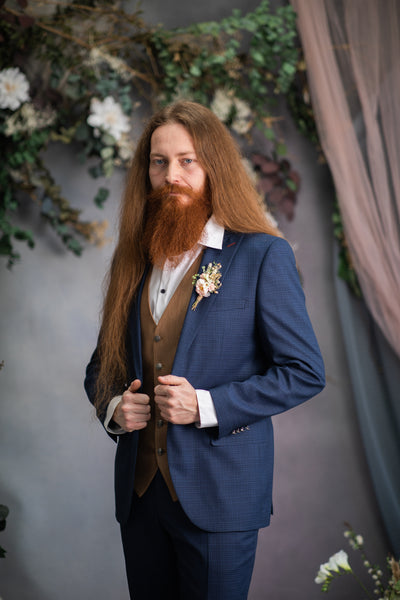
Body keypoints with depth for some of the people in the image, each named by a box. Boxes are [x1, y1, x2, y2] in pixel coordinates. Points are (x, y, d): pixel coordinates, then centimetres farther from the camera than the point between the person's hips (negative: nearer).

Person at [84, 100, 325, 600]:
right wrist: (113, 406, -5)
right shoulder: (133, 258, 9)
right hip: (140, 489, 5)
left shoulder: (262, 255, -8)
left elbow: (305, 372, -10)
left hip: (219, 493, -5)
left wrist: (206, 406, -18)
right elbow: (101, 364, 17)